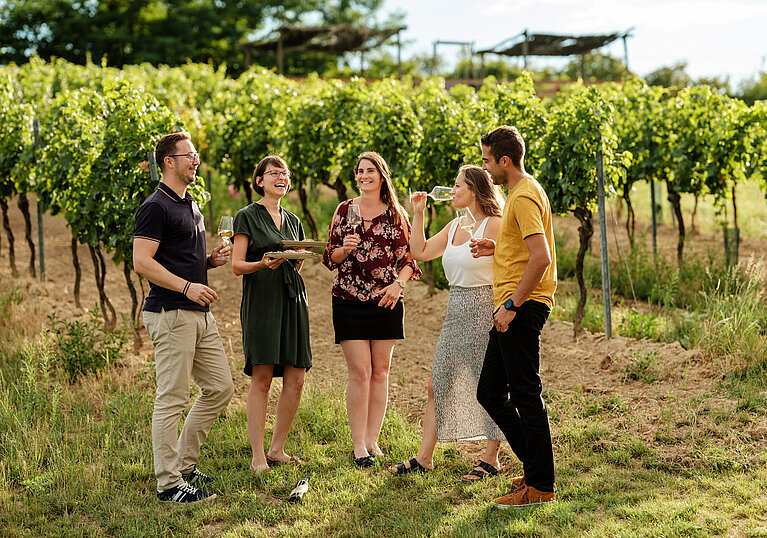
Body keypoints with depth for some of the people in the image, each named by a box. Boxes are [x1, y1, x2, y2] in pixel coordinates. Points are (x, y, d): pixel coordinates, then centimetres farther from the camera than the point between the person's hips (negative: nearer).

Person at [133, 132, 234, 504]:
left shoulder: (190, 206, 20)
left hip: (199, 313, 10)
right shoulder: (156, 207, -10)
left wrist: (212, 260, 10)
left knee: (220, 388, 11)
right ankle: (169, 483, 0)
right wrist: (187, 286, -22)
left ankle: (185, 462, 23)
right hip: (171, 314, -10)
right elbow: (142, 262, -17)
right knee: (172, 399, -6)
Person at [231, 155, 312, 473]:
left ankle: (277, 449, 12)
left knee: (296, 379, 1)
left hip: (292, 300, 6)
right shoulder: (247, 216, 1)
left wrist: (300, 257, 2)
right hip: (261, 301, -6)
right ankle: (258, 457, -5)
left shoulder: (292, 221, 19)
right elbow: (237, 266, -3)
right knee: (261, 378, -8)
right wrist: (262, 264, -21)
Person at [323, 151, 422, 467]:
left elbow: (409, 257, 7)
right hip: (349, 299, -1)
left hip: (386, 299, 1)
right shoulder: (345, 210, 6)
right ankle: (358, 444, -1)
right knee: (359, 371, -6)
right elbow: (330, 257, 8)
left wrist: (398, 283, -10)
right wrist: (345, 249, -13)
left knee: (380, 370, 3)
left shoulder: (396, 214, 6)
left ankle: (372, 440, 12)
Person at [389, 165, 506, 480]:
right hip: (455, 312, 8)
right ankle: (424, 457, 13)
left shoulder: (494, 225, -9)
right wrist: (418, 214, 12)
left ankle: (491, 460, 9)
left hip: (484, 309, -8)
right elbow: (420, 252, 16)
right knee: (437, 385, 7)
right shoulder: (454, 226, 15)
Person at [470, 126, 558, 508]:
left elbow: (541, 257, -24)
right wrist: (497, 248, 14)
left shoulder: (524, 197, -15)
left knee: (525, 395, -5)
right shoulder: (521, 192, 19)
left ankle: (541, 486, 2)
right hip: (513, 308, 11)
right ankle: (537, 468, 19)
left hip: (523, 307, -11)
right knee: (490, 392, 13)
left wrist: (512, 305, -22)